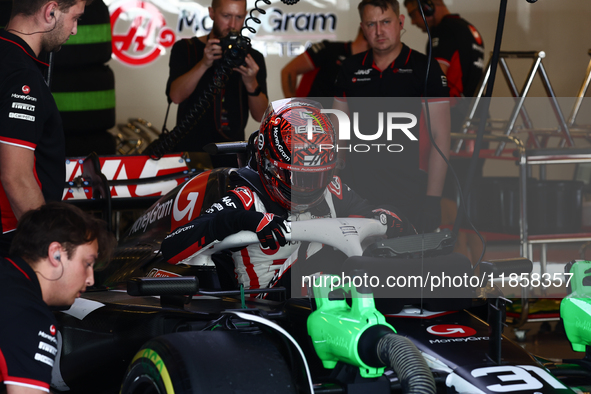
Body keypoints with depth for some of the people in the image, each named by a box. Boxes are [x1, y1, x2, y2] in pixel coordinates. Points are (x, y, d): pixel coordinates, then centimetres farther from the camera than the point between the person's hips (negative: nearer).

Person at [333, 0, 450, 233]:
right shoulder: (351, 69, 11)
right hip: (356, 185, 4)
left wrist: (432, 199, -12)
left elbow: (439, 137, -5)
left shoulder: (425, 69, -1)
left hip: (407, 189, -4)